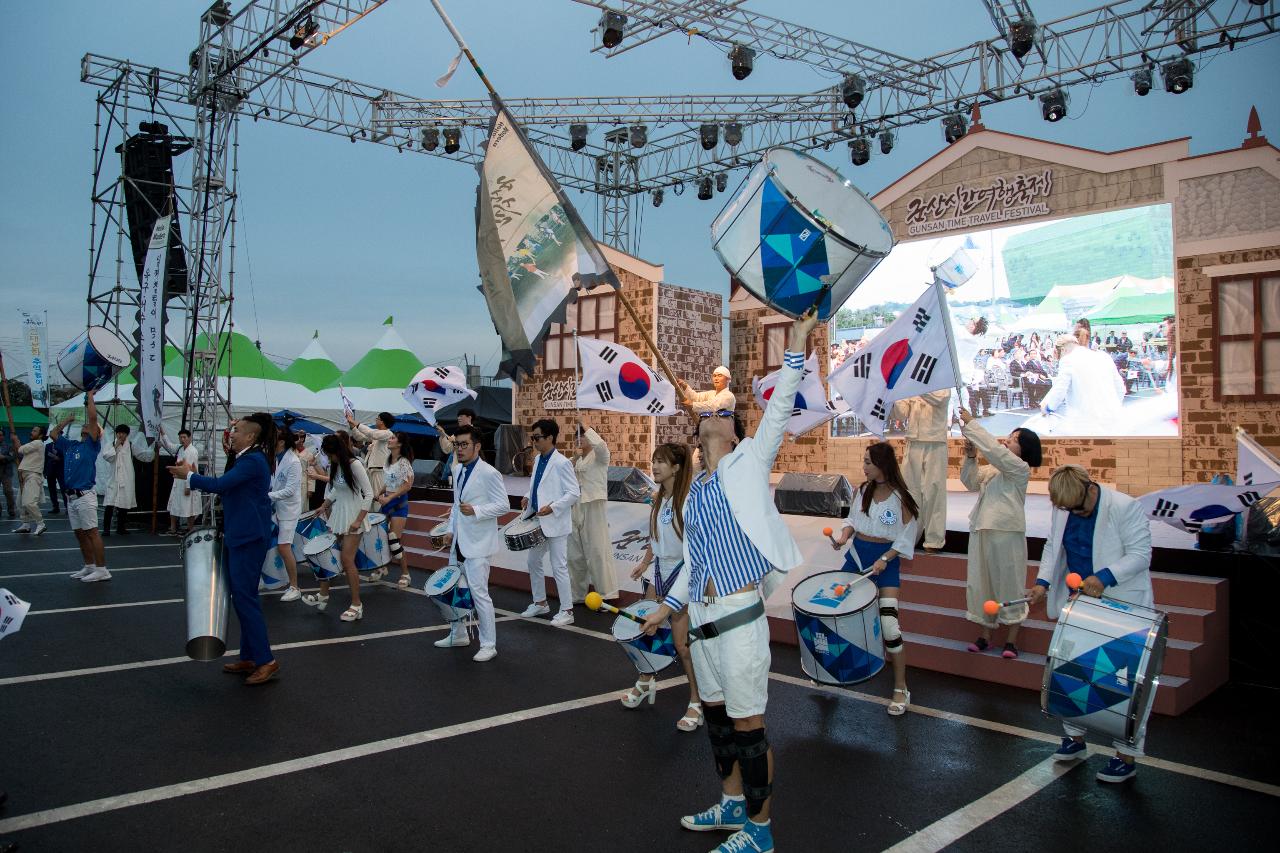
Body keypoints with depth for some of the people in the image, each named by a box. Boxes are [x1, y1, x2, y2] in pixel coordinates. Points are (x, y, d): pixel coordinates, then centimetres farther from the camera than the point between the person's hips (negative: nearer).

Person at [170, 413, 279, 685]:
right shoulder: (245, 459, 15)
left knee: (245, 597, -8)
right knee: (241, 597, 13)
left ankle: (266, 660, -2)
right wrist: (192, 474, 10)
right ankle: (249, 658, 20)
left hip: (249, 539, -11)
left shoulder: (253, 461, -17)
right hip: (237, 537, 11)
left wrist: (188, 476, -9)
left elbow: (219, 485, -21)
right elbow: (224, 486, 17)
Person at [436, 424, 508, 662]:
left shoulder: (489, 473, -14)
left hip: (478, 543, -8)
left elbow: (503, 505, -14)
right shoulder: (457, 470, 10)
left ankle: (488, 645, 5)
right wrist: (451, 530, 14)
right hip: (459, 541, 8)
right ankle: (458, 635, 34)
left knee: (479, 593, -6)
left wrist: (475, 511, -26)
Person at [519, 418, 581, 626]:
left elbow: (574, 493, -17)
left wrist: (553, 507, -25)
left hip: (555, 523, -9)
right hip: (537, 522, 9)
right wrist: (528, 498, 4)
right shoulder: (538, 460, 8)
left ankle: (566, 611, 8)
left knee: (559, 567, -2)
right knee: (533, 562, 17)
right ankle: (539, 603, 33)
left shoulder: (561, 463, -16)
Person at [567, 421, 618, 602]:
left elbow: (600, 444, -27)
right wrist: (575, 459, -4)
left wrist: (587, 428, -15)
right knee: (575, 553, 12)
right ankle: (577, 593, 23)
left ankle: (606, 595, -3)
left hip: (594, 506, -7)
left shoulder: (599, 456, -4)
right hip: (576, 507, 7)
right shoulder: (577, 459, 16)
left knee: (598, 551, -8)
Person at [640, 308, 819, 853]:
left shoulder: (748, 464, 0)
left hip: (740, 617, -7)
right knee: (717, 717, 18)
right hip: (702, 621, 7)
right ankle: (733, 804, 36)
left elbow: (780, 408, -11)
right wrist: (668, 605, 23)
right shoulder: (695, 493, 15)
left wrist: (796, 346, -18)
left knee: (747, 726, 0)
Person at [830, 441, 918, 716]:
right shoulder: (863, 490, 3)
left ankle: (901, 689, -1)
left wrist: (884, 560, -20)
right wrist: (843, 537, -8)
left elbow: (905, 539, -8)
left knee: (889, 624, -14)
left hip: (885, 558, -5)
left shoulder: (901, 498, -11)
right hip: (857, 553, 6)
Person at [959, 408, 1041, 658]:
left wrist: (971, 424, -14)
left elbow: (992, 448, -18)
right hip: (982, 531, 7)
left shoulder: (1020, 468, -7)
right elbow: (971, 482, 15)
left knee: (1009, 583, 1)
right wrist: (970, 457, 0)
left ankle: (1012, 640, 11)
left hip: (1006, 533, -7)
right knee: (981, 582, 9)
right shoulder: (994, 469, 15)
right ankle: (985, 634, 20)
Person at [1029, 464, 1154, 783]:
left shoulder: (1125, 508, -20)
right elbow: (1052, 547, 7)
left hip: (1123, 608, -6)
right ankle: (1075, 736, 34)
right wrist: (1043, 581, -7)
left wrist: (1105, 576, -32)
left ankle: (1127, 756, 14)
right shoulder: (1062, 510, -2)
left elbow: (1140, 553, -19)